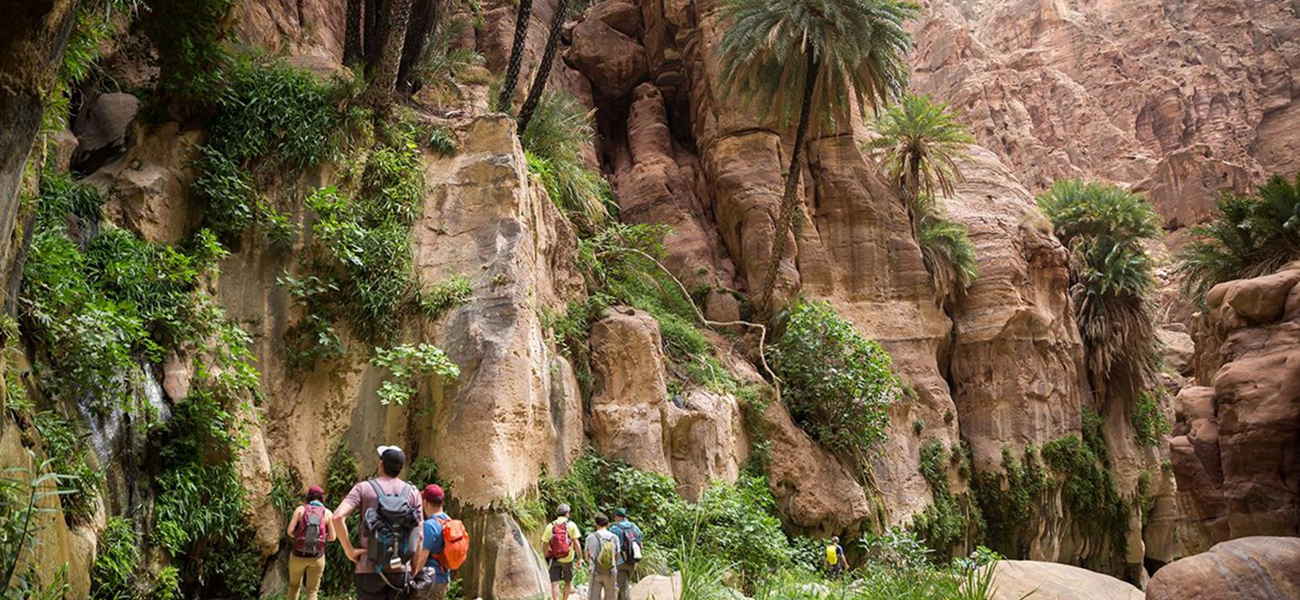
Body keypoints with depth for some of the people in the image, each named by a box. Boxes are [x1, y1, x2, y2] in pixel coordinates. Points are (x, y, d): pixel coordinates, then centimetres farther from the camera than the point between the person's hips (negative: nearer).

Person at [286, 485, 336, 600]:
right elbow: (332, 537, -1)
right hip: (317, 557, 0)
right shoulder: (328, 513, 1)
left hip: (298, 555, 0)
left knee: (294, 586, 23)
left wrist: (297, 537, 14)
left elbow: (289, 531, -7)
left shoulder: (300, 509, 0)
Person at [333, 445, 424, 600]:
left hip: (370, 569, -2)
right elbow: (419, 536, 3)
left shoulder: (364, 488, 0)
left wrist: (349, 549, -7)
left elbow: (338, 516, -15)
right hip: (401, 570, 2)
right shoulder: (412, 492, 6)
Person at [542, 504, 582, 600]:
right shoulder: (571, 525, -4)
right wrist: (580, 558, -3)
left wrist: (547, 557, 16)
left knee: (554, 583, 1)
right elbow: (576, 543, -9)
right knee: (568, 581, 18)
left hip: (554, 559, 1)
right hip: (568, 559, -1)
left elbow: (544, 543, 3)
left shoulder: (550, 526, 2)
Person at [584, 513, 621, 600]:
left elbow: (587, 556, 9)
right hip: (611, 573, 2)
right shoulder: (614, 538, 0)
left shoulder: (591, 538, -3)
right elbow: (617, 556, 6)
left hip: (596, 573, -2)